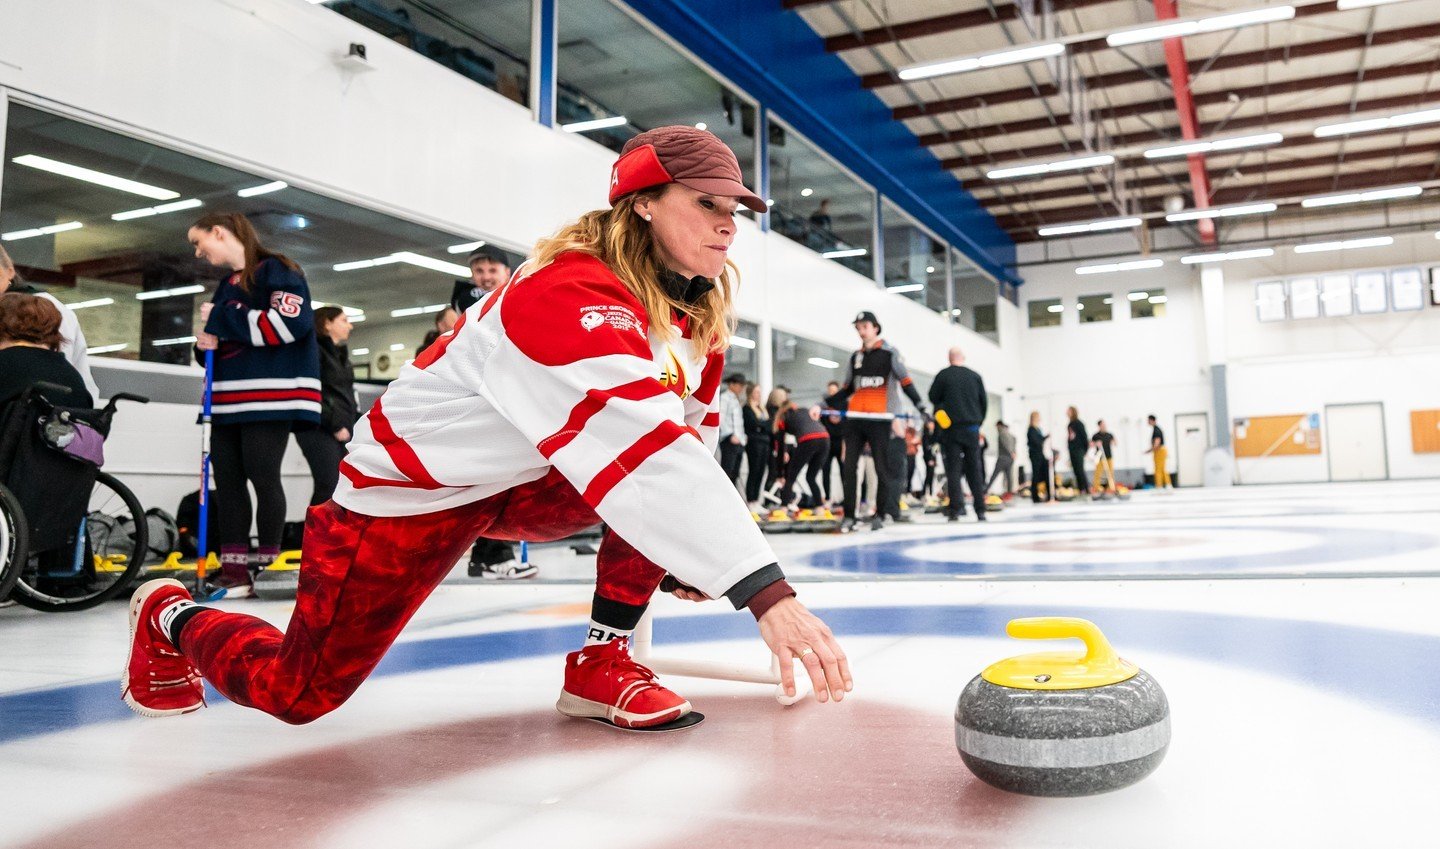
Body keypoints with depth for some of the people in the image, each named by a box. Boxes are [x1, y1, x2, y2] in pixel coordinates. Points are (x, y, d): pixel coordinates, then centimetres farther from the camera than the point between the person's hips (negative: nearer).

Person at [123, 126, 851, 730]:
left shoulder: (697, 308, -4)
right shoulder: (569, 298, -32)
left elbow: (686, 442, 7)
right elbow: (635, 451, -45)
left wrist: (692, 548, 0)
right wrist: (765, 590, -49)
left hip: (528, 486, 8)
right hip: (416, 483, -7)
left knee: (674, 462, -16)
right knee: (300, 690, 0)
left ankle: (600, 665, -3)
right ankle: (171, 616, 31)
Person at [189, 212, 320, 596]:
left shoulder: (276, 270, -4)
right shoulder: (226, 285, 21)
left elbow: (289, 323, -20)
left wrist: (223, 319, -12)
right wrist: (207, 344, 4)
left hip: (270, 399, -8)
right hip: (227, 401, 8)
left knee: (263, 477, -7)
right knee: (227, 481, 4)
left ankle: (268, 565, 4)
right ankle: (234, 572, 7)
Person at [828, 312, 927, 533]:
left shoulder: (889, 353, 0)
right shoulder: (856, 356, 16)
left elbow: (906, 382, -4)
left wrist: (921, 406, -14)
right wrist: (823, 404, 15)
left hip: (880, 419, -5)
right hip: (854, 419, 5)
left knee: (882, 468, 1)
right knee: (848, 467, -1)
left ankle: (880, 515, 12)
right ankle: (849, 516, 6)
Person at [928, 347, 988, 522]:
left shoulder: (943, 375, -3)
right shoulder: (975, 376, 5)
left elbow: (933, 397, 6)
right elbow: (984, 402, 9)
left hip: (950, 428, -2)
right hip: (972, 429, 2)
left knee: (953, 469, 0)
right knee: (975, 469, 7)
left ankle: (955, 509, -6)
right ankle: (980, 510, 6)